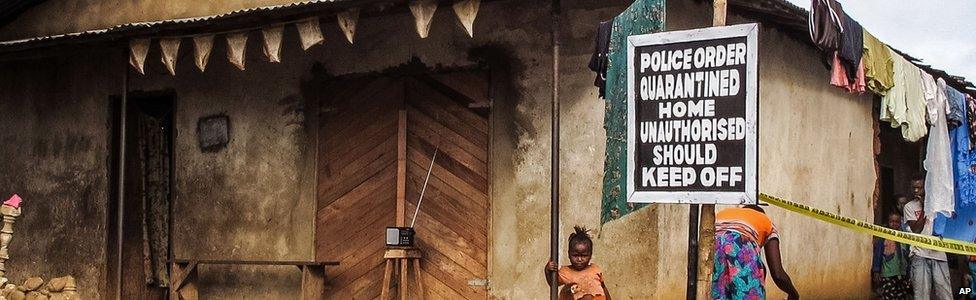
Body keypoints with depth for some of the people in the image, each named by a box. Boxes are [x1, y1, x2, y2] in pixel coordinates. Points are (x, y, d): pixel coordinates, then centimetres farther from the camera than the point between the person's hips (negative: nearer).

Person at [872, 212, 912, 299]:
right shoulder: (883, 238, -2)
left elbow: (908, 256, 8)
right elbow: (877, 255, -2)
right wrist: (876, 271, -6)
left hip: (903, 275, 3)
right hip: (887, 276, -3)